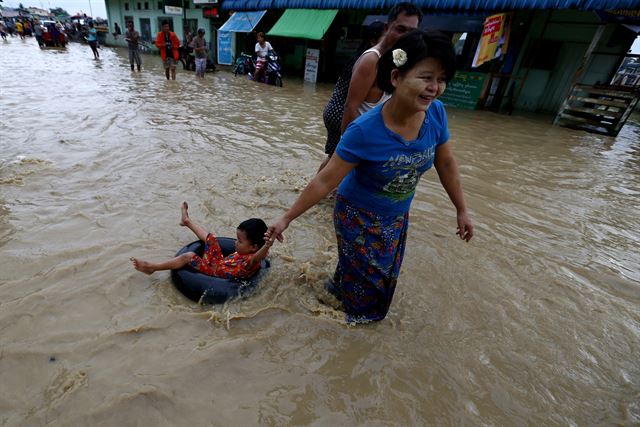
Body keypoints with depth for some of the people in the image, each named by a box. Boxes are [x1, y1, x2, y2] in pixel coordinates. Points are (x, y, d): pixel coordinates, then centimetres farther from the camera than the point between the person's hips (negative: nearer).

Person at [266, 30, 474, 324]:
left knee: (385, 274, 26)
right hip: (359, 217, -5)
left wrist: (462, 210, 5)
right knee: (362, 276, 17)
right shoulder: (365, 130, -31)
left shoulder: (436, 113, -16)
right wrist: (287, 218, -20)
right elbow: (325, 181, -25)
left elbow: (446, 163, -2)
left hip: (397, 217, 6)